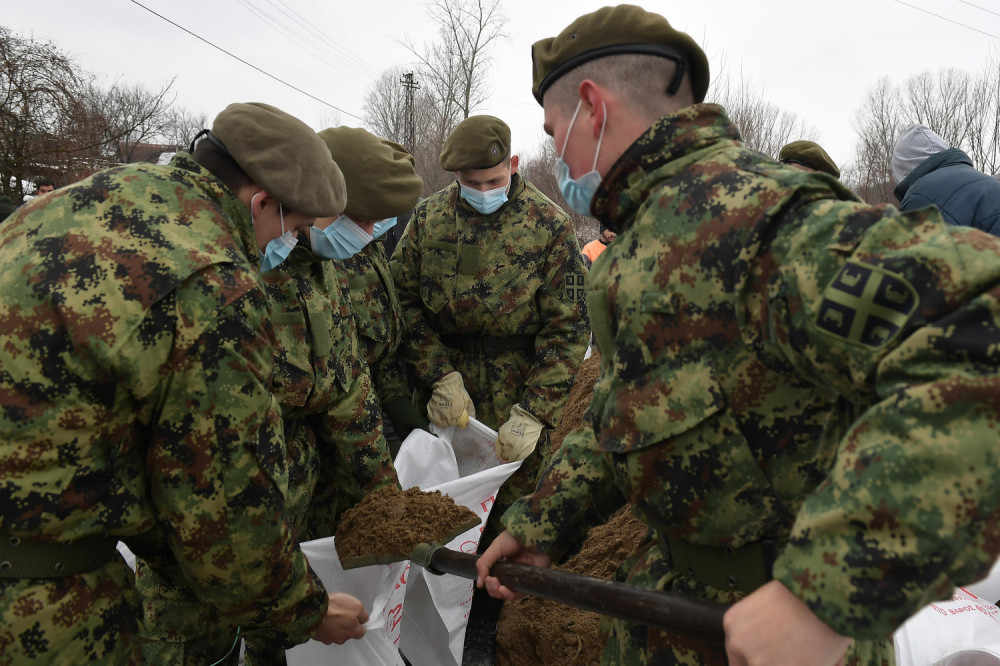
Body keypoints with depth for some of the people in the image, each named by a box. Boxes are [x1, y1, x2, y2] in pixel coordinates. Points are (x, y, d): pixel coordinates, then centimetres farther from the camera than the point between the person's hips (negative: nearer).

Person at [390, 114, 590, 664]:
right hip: (444, 400, 2)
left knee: (505, 520, 8)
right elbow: (405, 302, 2)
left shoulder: (549, 226, -8)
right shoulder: (428, 218, 0)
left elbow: (567, 329, -9)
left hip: (516, 406, -2)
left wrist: (532, 413, -16)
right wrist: (440, 376, -10)